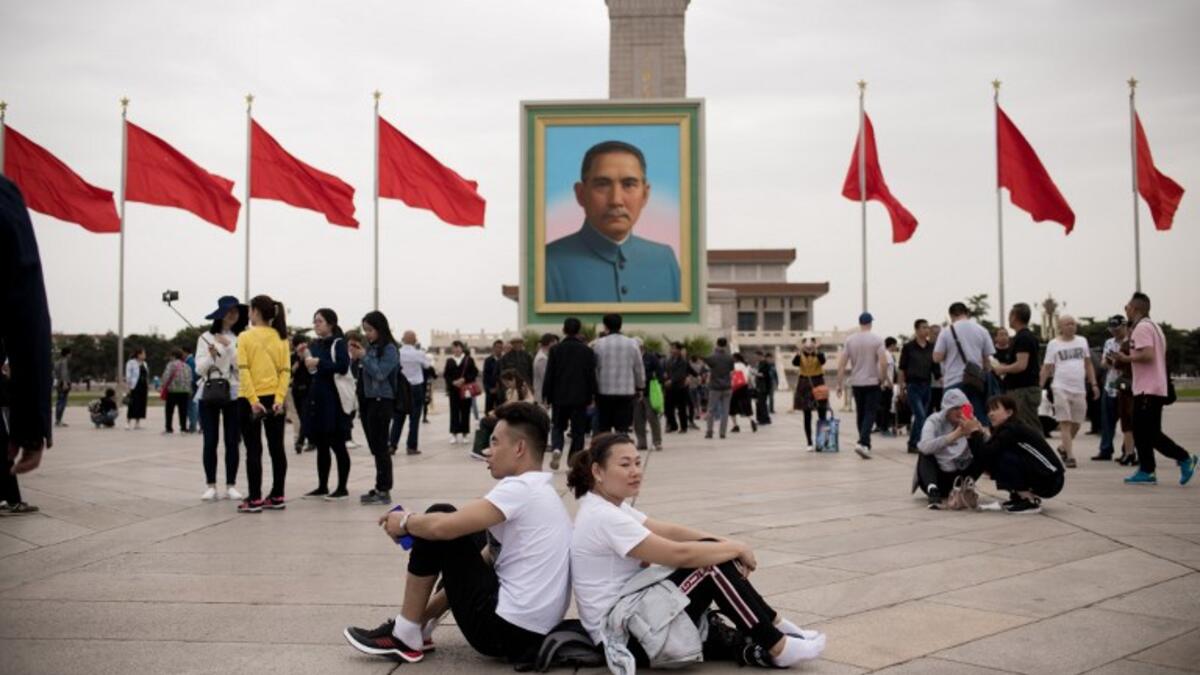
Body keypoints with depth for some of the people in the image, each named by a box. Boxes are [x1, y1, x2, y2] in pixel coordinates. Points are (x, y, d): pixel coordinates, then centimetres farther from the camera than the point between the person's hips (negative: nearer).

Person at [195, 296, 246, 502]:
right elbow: (199, 368, -1)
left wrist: (229, 346, -16)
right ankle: (210, 485, 8)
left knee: (232, 442, 2)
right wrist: (210, 355, -19)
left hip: (233, 395, 0)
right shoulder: (206, 337, 2)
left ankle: (230, 486, 9)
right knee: (210, 442, 0)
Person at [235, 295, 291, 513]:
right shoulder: (281, 338, 5)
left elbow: (244, 371, -13)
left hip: (250, 399, -4)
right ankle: (277, 497, 13)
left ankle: (254, 500, 2)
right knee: (277, 448, 8)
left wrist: (253, 400, -15)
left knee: (254, 450, 1)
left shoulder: (245, 337, -6)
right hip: (274, 399, 4)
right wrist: (279, 399, -5)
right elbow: (285, 371, -2)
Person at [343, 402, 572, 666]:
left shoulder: (520, 489, -16)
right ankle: (420, 624, 27)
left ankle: (406, 634, 7)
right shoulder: (543, 493, 14)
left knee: (440, 523, -5)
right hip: (534, 632, 10)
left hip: (506, 632, -10)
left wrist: (405, 522, -1)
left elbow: (442, 526, -22)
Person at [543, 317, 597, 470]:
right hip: (580, 397, 0)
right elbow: (591, 375, 0)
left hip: (560, 396, 0)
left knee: (558, 427, 14)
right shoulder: (587, 351, -1)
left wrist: (546, 396, 4)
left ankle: (556, 448, -14)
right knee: (578, 430, 6)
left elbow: (549, 374, -3)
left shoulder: (555, 349, -4)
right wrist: (590, 396, 8)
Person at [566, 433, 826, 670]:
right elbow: (679, 554, -25)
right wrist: (737, 549, -12)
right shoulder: (603, 517, -22)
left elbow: (670, 531, 7)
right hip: (623, 634, -10)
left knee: (711, 551, -1)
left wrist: (729, 545, -6)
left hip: (629, 618, 10)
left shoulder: (611, 507, 10)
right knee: (714, 565, -16)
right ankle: (777, 648, -6)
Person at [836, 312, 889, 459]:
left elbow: (841, 364, -2)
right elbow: (883, 362, -14)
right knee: (870, 413, -3)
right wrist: (884, 379, 0)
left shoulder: (850, 340, 1)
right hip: (873, 382, -3)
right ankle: (862, 443, -20)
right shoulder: (877, 340, -8)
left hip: (856, 383, 3)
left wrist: (840, 384, 4)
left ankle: (865, 444, 23)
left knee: (860, 414, 14)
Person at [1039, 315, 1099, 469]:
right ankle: (1070, 456, -7)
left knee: (1076, 423, 10)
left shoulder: (1082, 341, 10)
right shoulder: (1053, 344, 0)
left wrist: (1094, 384, 9)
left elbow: (1088, 364, 16)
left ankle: (1064, 448, 31)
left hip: (1079, 389, 4)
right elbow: (1046, 368, 0)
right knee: (1065, 423, -7)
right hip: (1061, 388, -4)